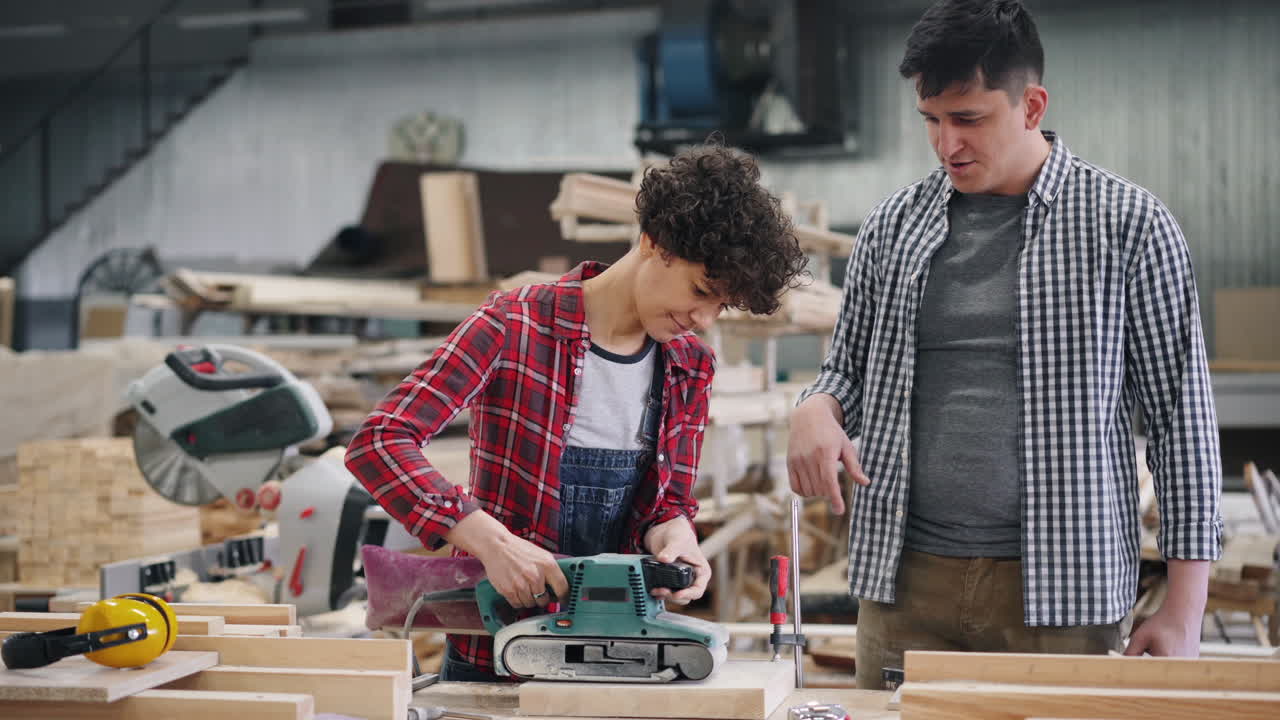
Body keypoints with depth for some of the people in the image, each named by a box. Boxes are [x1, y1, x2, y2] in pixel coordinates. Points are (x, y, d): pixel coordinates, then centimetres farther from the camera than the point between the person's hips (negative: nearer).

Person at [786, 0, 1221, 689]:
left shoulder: (1127, 225, -2)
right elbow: (848, 367, 19)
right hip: (904, 585, 3)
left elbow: (1181, 414, -1)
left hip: (1058, 589, -3)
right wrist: (817, 410, -7)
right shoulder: (893, 225, 8)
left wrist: (1183, 610, -5)